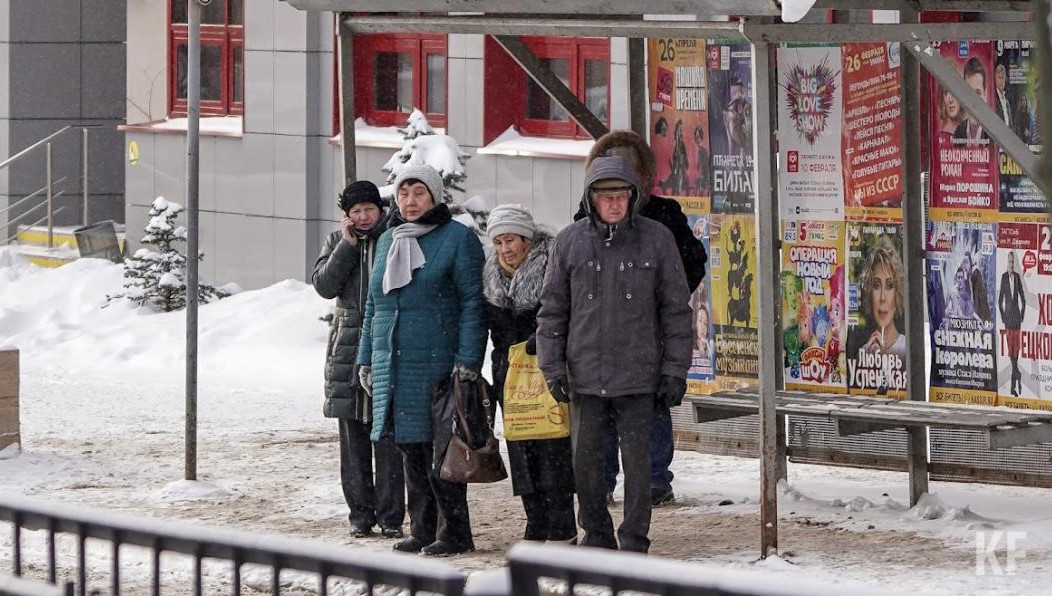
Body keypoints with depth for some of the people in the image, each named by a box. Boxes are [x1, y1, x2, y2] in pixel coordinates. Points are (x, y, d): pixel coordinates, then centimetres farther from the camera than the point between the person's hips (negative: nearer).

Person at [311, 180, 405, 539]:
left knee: (388, 435, -5)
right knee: (353, 435, 4)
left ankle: (390, 516, -1)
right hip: (348, 345, 3)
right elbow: (324, 286, -1)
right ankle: (360, 513, 11)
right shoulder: (337, 241, 13)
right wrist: (347, 245, -5)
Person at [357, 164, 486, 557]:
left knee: (440, 448, -7)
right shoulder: (388, 241, 17)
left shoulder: (458, 239, -2)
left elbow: (472, 303, -7)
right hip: (393, 363, 6)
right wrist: (366, 358, 18)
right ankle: (422, 529, 14)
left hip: (438, 362, -6)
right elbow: (374, 304, 23)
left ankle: (454, 532, -3)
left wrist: (468, 361, -14)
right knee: (410, 449, 8)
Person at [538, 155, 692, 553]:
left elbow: (676, 309, 3)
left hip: (638, 376, -2)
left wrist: (675, 370, -1)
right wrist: (552, 366, 1)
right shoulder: (570, 242, 4)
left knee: (637, 459, 0)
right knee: (585, 460, 6)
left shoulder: (656, 240, 0)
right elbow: (552, 310, 9)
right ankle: (596, 535, 21)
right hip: (585, 375, 2)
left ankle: (634, 540, 9)